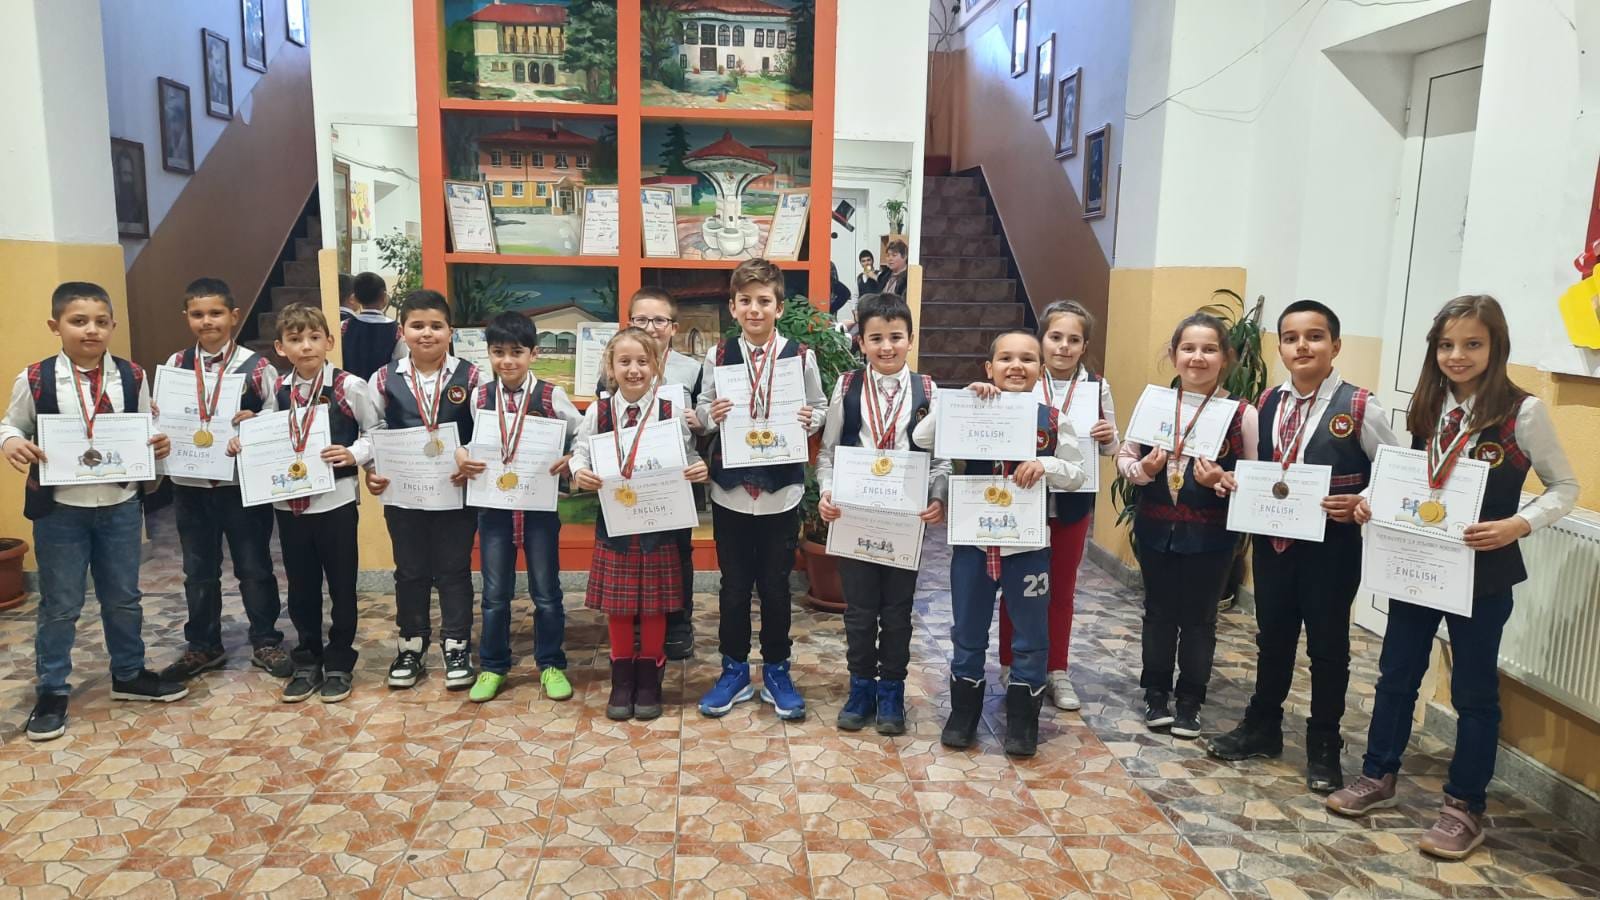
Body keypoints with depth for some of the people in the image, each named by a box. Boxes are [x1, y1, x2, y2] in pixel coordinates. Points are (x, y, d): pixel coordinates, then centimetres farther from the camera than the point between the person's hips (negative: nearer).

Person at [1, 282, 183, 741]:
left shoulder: (132, 377, -2)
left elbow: (144, 431, 8)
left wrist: (158, 443, -13)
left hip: (120, 505, 2)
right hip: (59, 508, -2)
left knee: (123, 598, 16)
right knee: (59, 605, 8)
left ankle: (129, 675, 33)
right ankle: (51, 691, 24)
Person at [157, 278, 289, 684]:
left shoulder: (257, 367, -7)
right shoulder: (175, 365, 4)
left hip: (243, 482, -3)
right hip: (190, 483, 3)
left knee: (254, 566, 9)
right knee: (199, 570, 14)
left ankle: (266, 642, 23)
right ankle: (203, 646, 29)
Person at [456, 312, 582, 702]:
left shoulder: (551, 395, -7)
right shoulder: (480, 396, 1)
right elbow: (467, 440, 11)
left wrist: (570, 460, -18)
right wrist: (461, 456, -10)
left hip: (540, 504, -2)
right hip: (493, 504, 2)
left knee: (546, 590, 9)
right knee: (495, 592, 11)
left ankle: (551, 664, 24)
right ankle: (493, 666, 26)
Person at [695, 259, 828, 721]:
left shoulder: (800, 356, -3)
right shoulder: (719, 355, 0)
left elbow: (820, 406, 6)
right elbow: (702, 408, 6)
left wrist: (809, 419, -15)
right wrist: (711, 414, -15)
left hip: (781, 489, -1)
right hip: (730, 488, 1)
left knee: (776, 584, 10)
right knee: (734, 584, 11)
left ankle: (776, 672, 26)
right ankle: (735, 670, 26)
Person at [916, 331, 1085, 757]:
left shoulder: (1053, 419, -2)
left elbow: (1076, 474, 1)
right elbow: (922, 438, -13)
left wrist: (1046, 465, -19)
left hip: (1028, 543, 0)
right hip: (973, 539, 1)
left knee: (1030, 637, 11)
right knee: (967, 634, 13)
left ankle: (1022, 723, 28)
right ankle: (962, 716, 30)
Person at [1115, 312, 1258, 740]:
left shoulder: (1243, 414, -10)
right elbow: (1124, 456, 5)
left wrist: (1223, 481, -23)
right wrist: (1141, 469, -16)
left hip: (1209, 535, -2)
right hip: (1155, 528, 2)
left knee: (1198, 617, 11)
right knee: (1159, 611, 15)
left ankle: (1190, 702, 27)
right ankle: (1156, 694, 31)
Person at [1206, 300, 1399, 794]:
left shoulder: (1360, 408, -11)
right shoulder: (1267, 404, 4)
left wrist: (1360, 504, -22)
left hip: (1332, 547, -4)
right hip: (1272, 540, 4)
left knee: (1327, 646, 10)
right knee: (1272, 638, 17)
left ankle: (1323, 747, 28)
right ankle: (1262, 726, 36)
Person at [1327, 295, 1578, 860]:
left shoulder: (1522, 411, -11)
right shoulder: (1425, 407, 4)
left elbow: (1565, 486, -5)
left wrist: (1518, 525, -21)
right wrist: (1373, 500, -5)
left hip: (1483, 572, -5)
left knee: (1474, 690, 8)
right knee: (1397, 674, 14)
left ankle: (1465, 807, 22)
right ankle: (1378, 776, 31)